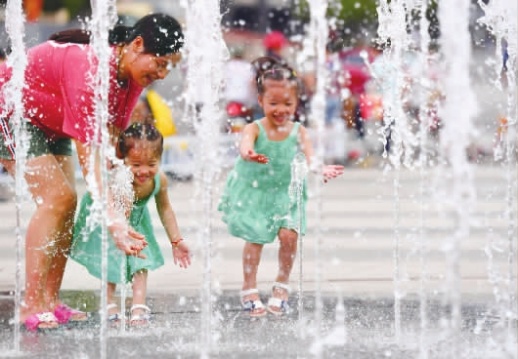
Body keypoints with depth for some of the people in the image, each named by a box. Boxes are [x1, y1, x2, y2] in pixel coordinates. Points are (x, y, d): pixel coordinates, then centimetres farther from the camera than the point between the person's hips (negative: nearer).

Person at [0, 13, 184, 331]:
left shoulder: (132, 75, -11)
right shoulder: (88, 68, -38)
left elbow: (109, 138, -8)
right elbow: (87, 153, -39)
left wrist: (115, 205, -18)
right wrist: (112, 220, -44)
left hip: (49, 123, 9)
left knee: (67, 201, -1)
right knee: (55, 198, -18)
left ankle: (51, 302, 0)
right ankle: (32, 307, -18)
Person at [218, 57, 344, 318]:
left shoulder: (298, 132, -9)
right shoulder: (255, 129, -16)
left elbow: (309, 156, -21)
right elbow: (245, 144, -38)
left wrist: (320, 169, -45)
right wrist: (249, 154, -63)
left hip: (286, 193, 2)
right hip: (253, 191, -2)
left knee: (289, 234, -11)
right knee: (254, 238, -4)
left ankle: (282, 284, 11)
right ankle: (249, 289, 13)